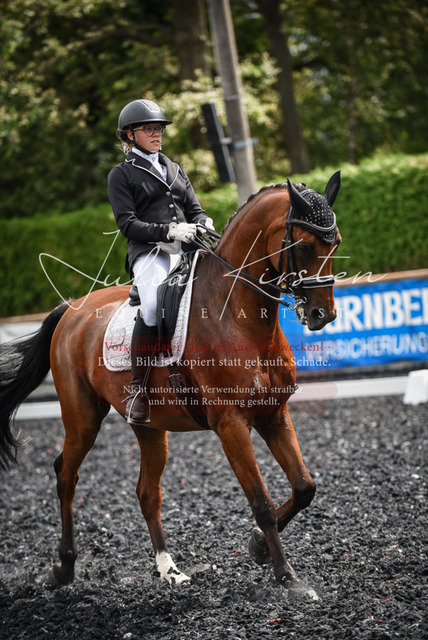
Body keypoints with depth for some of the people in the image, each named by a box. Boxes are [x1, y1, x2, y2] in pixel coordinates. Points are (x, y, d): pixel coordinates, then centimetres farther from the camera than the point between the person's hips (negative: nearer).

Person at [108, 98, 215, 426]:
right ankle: (137, 391, -30)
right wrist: (169, 231, -16)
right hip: (149, 253, -5)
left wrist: (204, 225, -4)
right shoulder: (121, 174, 10)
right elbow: (128, 223, -2)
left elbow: (195, 209, 21)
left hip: (187, 251, 6)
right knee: (153, 305, -37)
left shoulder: (174, 170, 27)